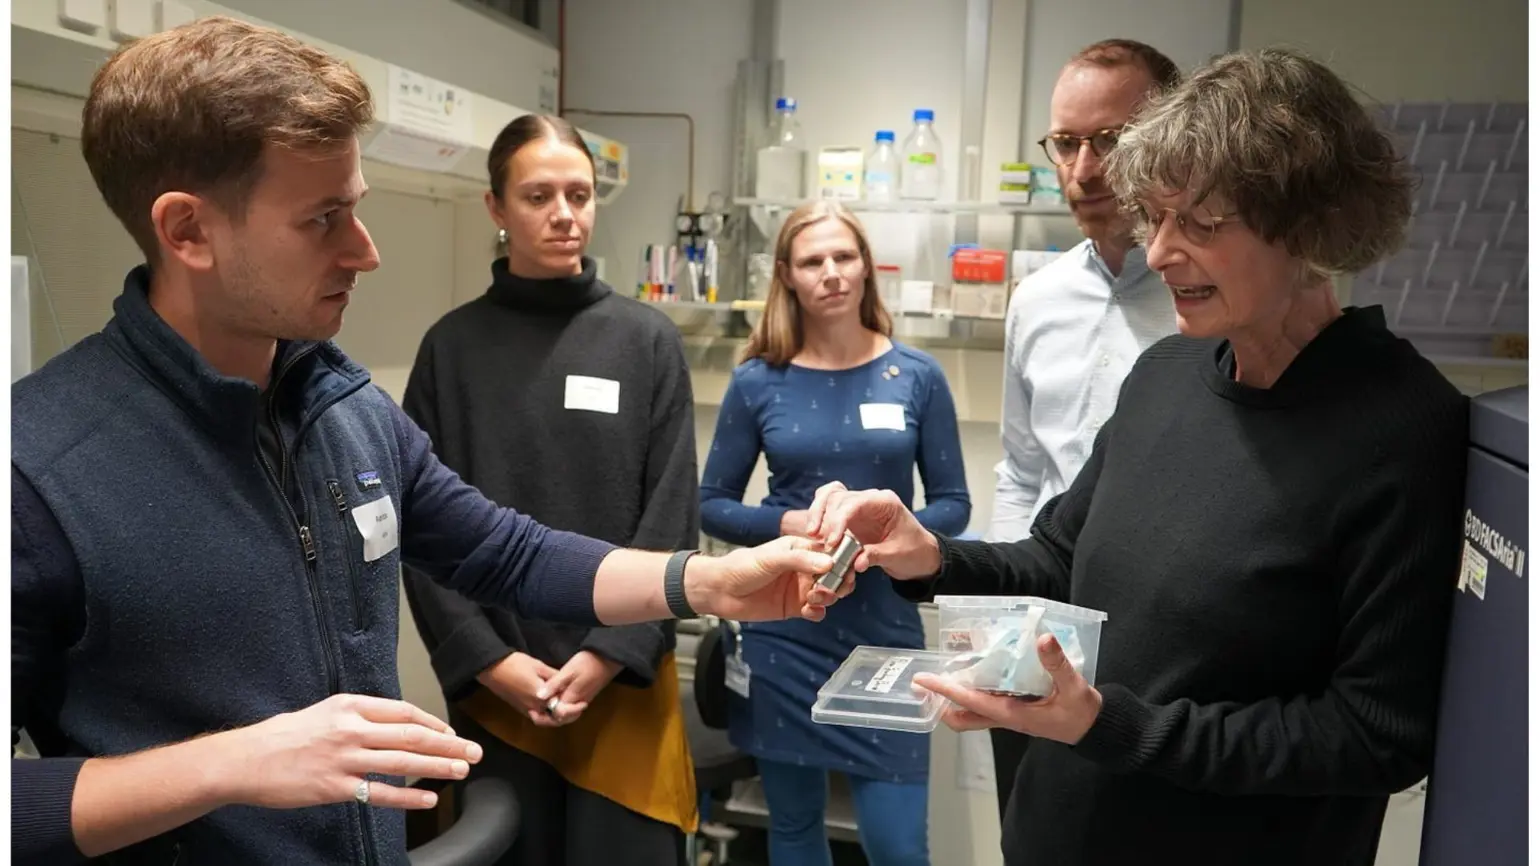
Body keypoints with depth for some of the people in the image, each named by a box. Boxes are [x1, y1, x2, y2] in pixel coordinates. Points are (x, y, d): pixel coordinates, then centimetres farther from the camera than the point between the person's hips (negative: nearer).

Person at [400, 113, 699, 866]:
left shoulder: (649, 341, 0)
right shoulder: (451, 347, 1)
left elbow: (672, 520, -2)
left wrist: (610, 654, -10)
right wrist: (487, 660, -9)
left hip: (624, 678, 0)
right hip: (494, 685, 1)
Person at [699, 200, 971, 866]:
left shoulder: (917, 377, -2)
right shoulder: (758, 381, -2)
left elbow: (952, 504, 3)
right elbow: (712, 504, 3)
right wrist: (788, 524, -15)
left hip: (885, 628, 0)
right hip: (783, 628, 1)